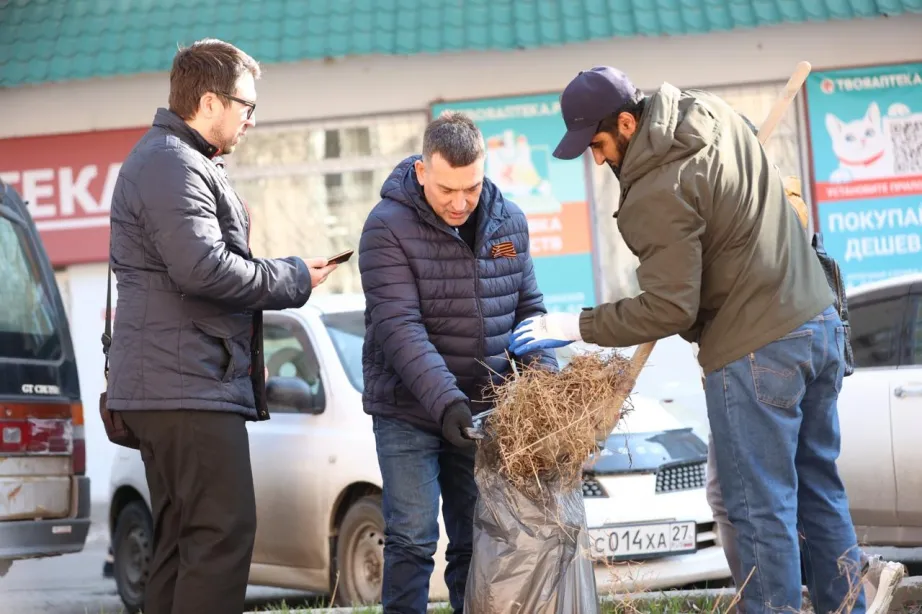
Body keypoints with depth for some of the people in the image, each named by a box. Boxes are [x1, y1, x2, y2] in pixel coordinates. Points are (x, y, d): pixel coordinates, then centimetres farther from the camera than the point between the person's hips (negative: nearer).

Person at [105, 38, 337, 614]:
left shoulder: (181, 162, 22)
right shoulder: (171, 165, -13)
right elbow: (202, 267, -24)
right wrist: (294, 279, -12)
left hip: (171, 386, 11)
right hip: (190, 387, -11)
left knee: (184, 539, 12)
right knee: (223, 535, -13)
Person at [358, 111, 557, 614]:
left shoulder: (509, 221, 4)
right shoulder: (388, 227, -13)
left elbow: (529, 307, 11)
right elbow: (399, 327, -21)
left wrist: (543, 373, -6)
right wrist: (445, 401, -30)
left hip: (482, 411, 4)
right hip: (409, 412, -4)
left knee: (476, 542, 7)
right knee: (412, 537, -9)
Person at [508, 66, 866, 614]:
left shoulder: (658, 195, -19)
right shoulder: (713, 112, 6)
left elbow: (669, 309, -17)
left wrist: (574, 327, -11)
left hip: (756, 351, -9)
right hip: (821, 322, 9)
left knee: (762, 509, -2)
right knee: (820, 491, 15)